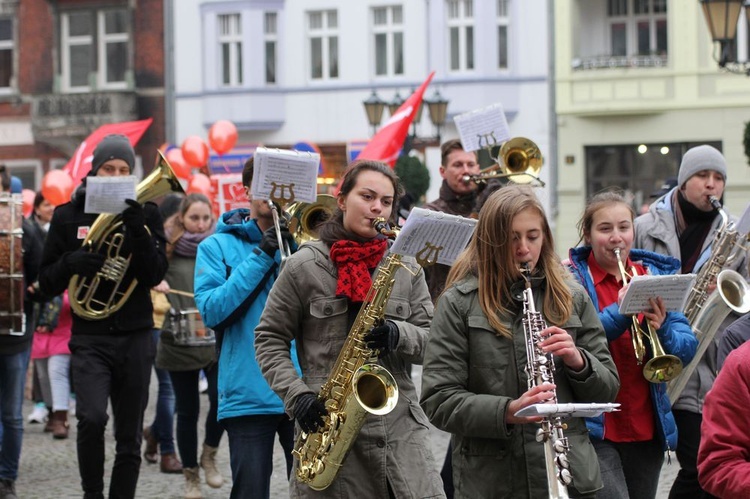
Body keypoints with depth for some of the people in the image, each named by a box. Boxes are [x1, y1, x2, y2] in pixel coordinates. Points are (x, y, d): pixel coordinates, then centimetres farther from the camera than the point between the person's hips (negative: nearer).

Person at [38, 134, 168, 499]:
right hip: (90, 337, -1)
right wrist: (72, 262, -15)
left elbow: (154, 275, -6)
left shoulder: (145, 214, 5)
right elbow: (47, 283, 5)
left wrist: (138, 232, -20)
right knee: (92, 418, -23)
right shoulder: (68, 216, 5)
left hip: (135, 336, 1)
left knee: (130, 438, 7)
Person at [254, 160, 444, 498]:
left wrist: (398, 335, -14)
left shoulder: (405, 267, 9)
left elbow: (431, 341, 8)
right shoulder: (304, 267, 1)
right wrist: (297, 394, -10)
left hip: (399, 427, 2)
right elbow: (269, 339, 4)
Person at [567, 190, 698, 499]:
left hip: (647, 427, 5)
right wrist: (619, 313, -25)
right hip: (594, 428, -5)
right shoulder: (571, 278, -3)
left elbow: (687, 349, 2)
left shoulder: (657, 275, 8)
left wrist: (661, 330, -19)